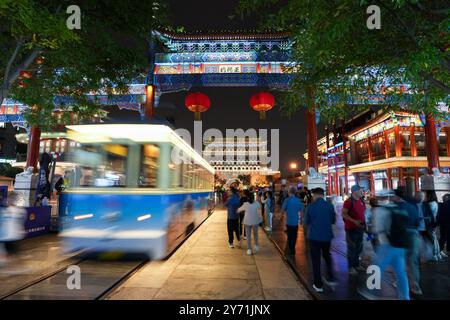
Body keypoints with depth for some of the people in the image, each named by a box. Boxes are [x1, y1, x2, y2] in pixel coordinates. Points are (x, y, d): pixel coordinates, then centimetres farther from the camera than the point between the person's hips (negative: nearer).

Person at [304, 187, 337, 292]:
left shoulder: (310, 207, -13)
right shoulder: (330, 206, -7)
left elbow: (306, 222, -3)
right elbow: (333, 221, 5)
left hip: (314, 236, -3)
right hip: (327, 236, 3)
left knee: (316, 260, 8)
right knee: (327, 256, 26)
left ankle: (318, 285, 15)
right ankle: (330, 278, 28)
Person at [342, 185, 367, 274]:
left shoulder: (361, 201, 8)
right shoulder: (348, 202, -15)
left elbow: (363, 213, 18)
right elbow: (343, 214, -17)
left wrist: (364, 224, 12)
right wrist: (354, 221, -25)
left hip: (360, 228, 7)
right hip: (351, 228, -7)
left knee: (359, 247, 18)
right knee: (351, 248, 3)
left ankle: (357, 264, 33)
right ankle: (351, 267, 15)